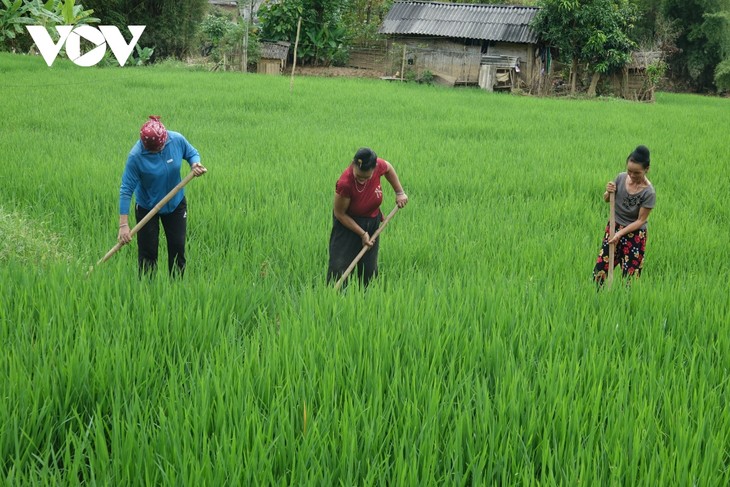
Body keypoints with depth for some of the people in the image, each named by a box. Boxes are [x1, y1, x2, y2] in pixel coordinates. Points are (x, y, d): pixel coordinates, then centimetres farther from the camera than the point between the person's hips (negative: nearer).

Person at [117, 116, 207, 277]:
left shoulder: (177, 140, -20)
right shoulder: (135, 156, -29)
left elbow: (192, 153, 2)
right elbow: (126, 189, -25)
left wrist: (195, 164, -24)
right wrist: (124, 224, -27)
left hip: (176, 204, 3)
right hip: (146, 207, -3)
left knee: (178, 248, 9)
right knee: (147, 252, 2)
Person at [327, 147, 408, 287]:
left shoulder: (378, 166, -24)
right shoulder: (345, 183, -34)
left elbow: (388, 168, 4)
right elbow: (340, 214, -20)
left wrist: (400, 193, 3)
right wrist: (362, 233, -18)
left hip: (372, 222, 4)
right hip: (348, 223, -4)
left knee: (369, 268, 10)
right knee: (339, 266, -8)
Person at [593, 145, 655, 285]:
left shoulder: (649, 192, -21)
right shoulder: (621, 178, -8)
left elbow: (641, 220, -15)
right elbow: (607, 200, 7)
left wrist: (621, 233, -22)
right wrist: (609, 193, -16)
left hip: (635, 234, -4)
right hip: (614, 226, 4)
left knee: (630, 275, 2)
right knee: (600, 270, 3)